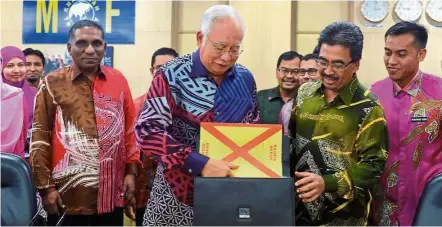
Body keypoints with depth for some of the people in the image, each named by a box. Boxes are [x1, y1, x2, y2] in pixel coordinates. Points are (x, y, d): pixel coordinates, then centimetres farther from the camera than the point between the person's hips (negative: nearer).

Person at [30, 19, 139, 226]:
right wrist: (45, 186, -5)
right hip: (68, 195, -3)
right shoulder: (53, 83, -2)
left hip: (112, 193, 3)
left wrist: (131, 171, 5)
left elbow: (129, 129, 10)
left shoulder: (118, 80, 6)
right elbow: (40, 138, -2)